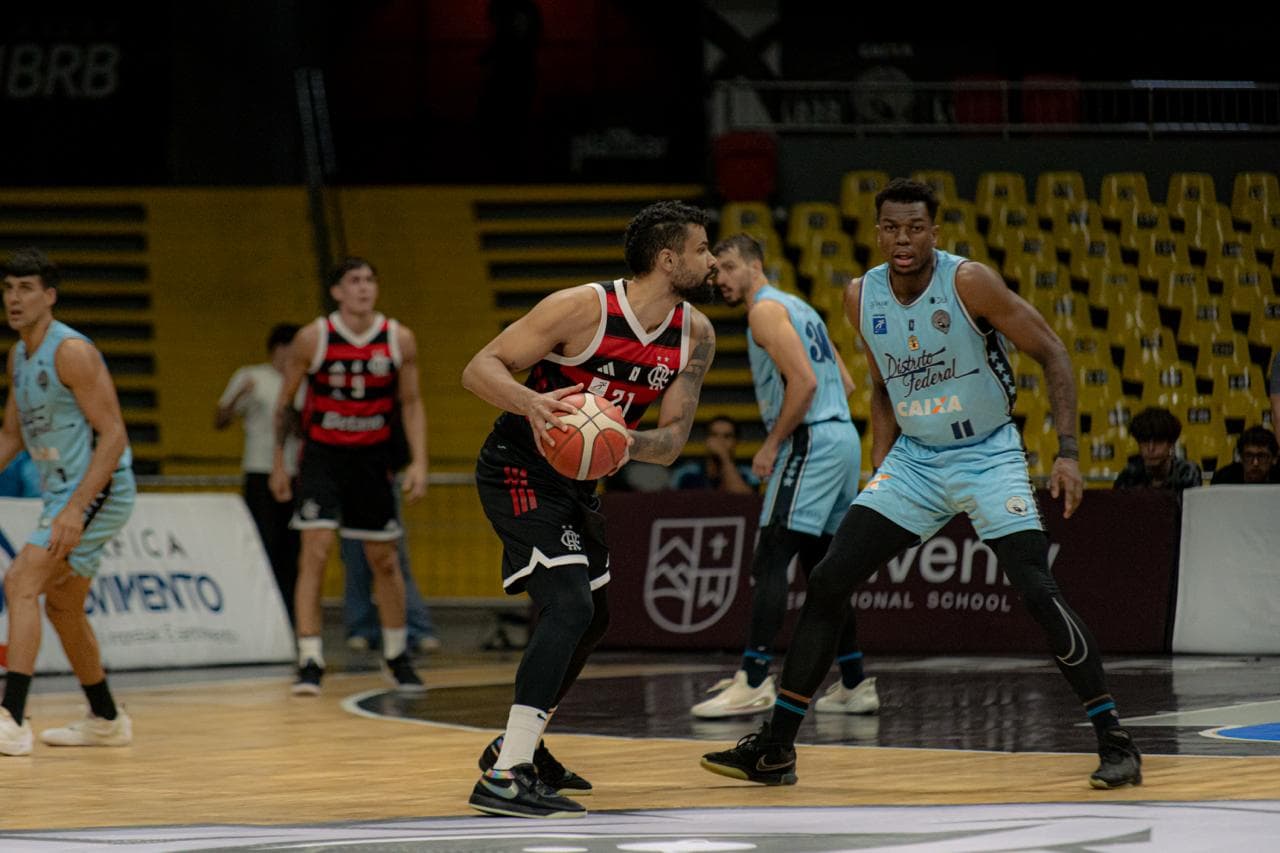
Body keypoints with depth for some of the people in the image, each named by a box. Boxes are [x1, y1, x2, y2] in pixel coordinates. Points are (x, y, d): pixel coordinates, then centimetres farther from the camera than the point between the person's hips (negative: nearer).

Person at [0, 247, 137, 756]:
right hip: (61, 493, 10)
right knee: (62, 607, 19)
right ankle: (106, 721, 35)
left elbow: (114, 436, -21)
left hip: (98, 492, -10)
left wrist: (75, 509, -27)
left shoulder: (71, 352, -18)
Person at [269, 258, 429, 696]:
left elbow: (411, 403, 3)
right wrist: (278, 464, -1)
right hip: (322, 454, -3)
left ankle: (397, 656, 28)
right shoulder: (313, 338, -11)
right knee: (315, 551, -16)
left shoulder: (399, 340, -6)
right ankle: (310, 662, -16)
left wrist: (418, 461, -6)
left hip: (372, 457, 3)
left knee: (385, 560, 11)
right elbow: (284, 403, -1)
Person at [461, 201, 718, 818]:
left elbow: (672, 441, -3)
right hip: (519, 470, -9)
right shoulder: (585, 308, -22)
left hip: (576, 480, 9)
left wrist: (625, 443, -25)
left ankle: (516, 747, 39)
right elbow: (481, 368, -20)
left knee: (591, 620, 21)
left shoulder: (695, 337, -3)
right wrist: (531, 402, -40)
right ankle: (505, 779, -29)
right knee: (569, 607, -24)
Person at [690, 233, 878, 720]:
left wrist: (772, 444, -13)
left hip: (812, 443, -10)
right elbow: (846, 383, 23)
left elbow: (804, 382, -19)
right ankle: (855, 685, 16)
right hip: (843, 437, 10)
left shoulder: (766, 310, -7)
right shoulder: (798, 309, 22)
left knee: (770, 562, -13)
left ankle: (754, 683, -19)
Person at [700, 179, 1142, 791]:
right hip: (913, 458, 5)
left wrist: (1068, 452, -20)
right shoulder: (862, 298, -3)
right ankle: (775, 747, 4)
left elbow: (1052, 356, -13)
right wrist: (879, 472, 7)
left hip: (988, 457, -5)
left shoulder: (969, 283, -19)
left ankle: (1114, 741, -8)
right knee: (826, 582, -4)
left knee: (1038, 592, -19)